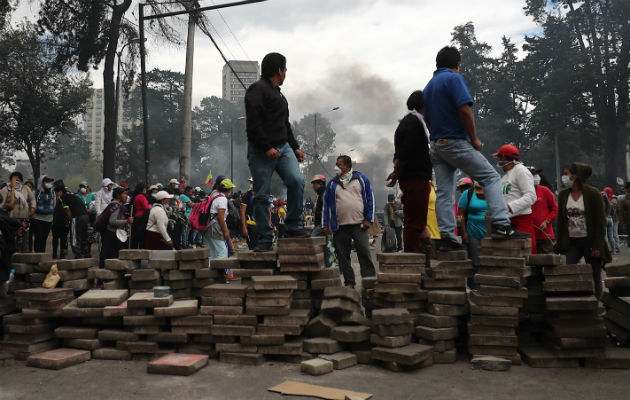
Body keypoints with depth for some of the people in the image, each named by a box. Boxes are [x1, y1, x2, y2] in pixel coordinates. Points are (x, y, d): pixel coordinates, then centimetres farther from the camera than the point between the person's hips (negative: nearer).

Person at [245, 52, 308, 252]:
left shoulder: (278, 93, 25)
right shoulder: (257, 89, -4)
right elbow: (253, 122, -15)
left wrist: (295, 147, 22)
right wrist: (267, 147, -20)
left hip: (283, 147, 7)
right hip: (261, 151, -7)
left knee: (297, 181, -15)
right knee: (262, 196, -3)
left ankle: (294, 226, -5)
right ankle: (265, 240, 2)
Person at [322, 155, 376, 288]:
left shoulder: (360, 178, 9)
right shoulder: (332, 183, 15)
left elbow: (370, 197, 7)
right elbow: (327, 204, 13)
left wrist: (369, 219, -2)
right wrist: (325, 224, 5)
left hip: (359, 224, -2)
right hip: (339, 227, 3)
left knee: (364, 252, -6)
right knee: (343, 256, 5)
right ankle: (349, 282, 14)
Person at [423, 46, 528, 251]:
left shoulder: (429, 86, 20)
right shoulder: (454, 78, -6)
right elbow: (465, 110, -16)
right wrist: (474, 138, -9)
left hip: (436, 144, 8)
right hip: (456, 142, -8)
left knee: (443, 193, 5)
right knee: (491, 178, -3)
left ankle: (447, 237, 3)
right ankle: (501, 225, -14)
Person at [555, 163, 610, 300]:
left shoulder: (593, 194, -6)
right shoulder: (563, 194, 6)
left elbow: (601, 221, -6)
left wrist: (598, 246, -11)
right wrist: (560, 244, 6)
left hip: (590, 242, -3)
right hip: (571, 242, 3)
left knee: (594, 277, 5)